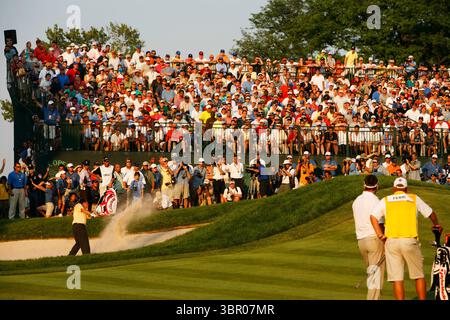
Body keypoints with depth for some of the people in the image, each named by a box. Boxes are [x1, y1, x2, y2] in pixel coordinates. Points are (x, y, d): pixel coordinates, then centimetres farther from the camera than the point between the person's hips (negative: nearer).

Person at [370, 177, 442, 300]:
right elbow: (431, 214, 20)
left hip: (391, 241, 1)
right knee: (419, 276, 10)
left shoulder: (385, 201, 12)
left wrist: (380, 235, 0)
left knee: (397, 278, 1)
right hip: (410, 241, -1)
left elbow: (373, 216, -3)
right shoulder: (414, 199, 11)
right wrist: (436, 225, 39)